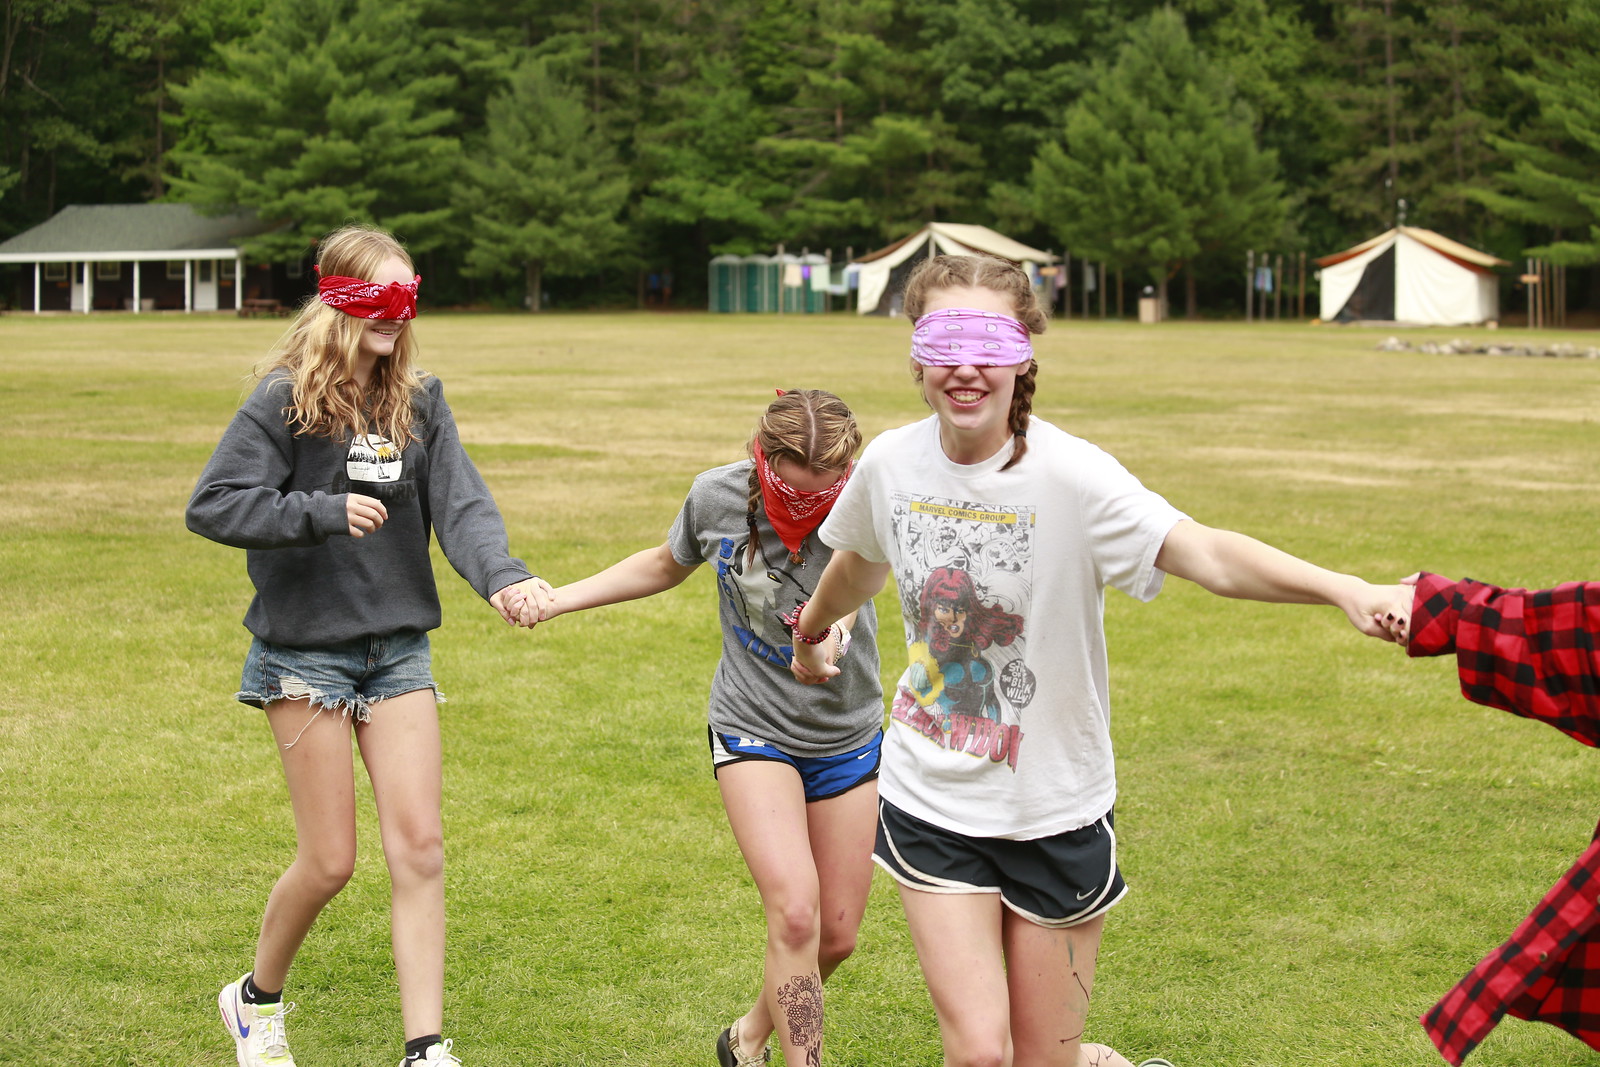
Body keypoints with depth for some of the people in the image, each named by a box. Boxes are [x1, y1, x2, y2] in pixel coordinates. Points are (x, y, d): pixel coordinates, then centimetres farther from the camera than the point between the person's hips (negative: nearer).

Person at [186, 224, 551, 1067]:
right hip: (306, 654, -4)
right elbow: (212, 506, -15)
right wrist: (324, 512, -23)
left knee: (418, 845, -3)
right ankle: (256, 999, 30)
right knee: (329, 860, 2)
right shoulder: (285, 401, -10)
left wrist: (501, 575, -27)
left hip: (398, 648, 4)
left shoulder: (419, 402, 3)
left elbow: (460, 504, -8)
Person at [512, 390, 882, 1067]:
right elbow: (667, 564, 9)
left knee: (837, 936, 10)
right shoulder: (718, 496, -14)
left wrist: (829, 630, -67)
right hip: (753, 732, -1)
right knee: (795, 910, -21)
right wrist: (558, 599, 4)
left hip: (847, 741, 1)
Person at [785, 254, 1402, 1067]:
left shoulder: (1068, 475, -20)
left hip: (1055, 809, -2)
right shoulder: (892, 464, -7)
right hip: (931, 804, 2)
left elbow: (1207, 554, -35)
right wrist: (809, 632, 36)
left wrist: (1341, 588, -52)